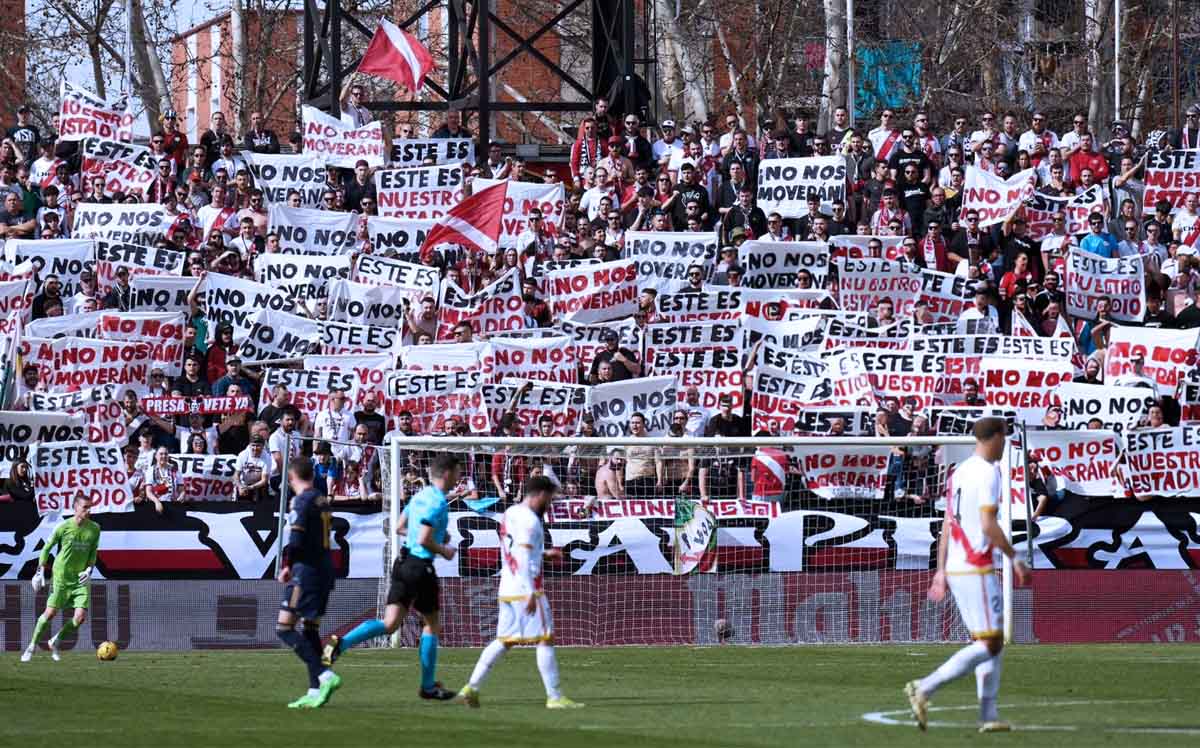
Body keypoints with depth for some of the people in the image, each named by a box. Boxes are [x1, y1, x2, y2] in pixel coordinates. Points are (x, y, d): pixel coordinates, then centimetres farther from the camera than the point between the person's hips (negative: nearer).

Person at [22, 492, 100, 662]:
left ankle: (55, 641, 15)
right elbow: (47, 548, 1)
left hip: (80, 578, 3)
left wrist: (89, 569, -5)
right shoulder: (64, 527, -9)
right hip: (61, 576, -3)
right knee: (50, 613, -6)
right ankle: (32, 646, 14)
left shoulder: (94, 529, -1)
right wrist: (40, 572, -1)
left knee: (80, 616, -9)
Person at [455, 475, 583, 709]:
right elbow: (524, 559, -20)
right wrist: (530, 593, -23)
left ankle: (471, 688, 7)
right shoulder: (529, 520, -13)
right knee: (545, 639, -4)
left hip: (507, 590, 9)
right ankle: (554, 697, -4)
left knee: (504, 641, 12)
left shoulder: (510, 514, 15)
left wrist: (544, 554, 26)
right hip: (525, 590, -9)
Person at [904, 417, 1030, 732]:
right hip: (976, 570, -9)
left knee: (992, 642, 12)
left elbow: (947, 525, 18)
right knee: (990, 644, -9)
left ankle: (989, 715, 7)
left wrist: (941, 571, 19)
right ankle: (924, 688, -18)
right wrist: (1015, 559, -9)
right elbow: (988, 524, -19)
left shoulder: (960, 472, 16)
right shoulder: (987, 473, -11)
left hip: (955, 568, 9)